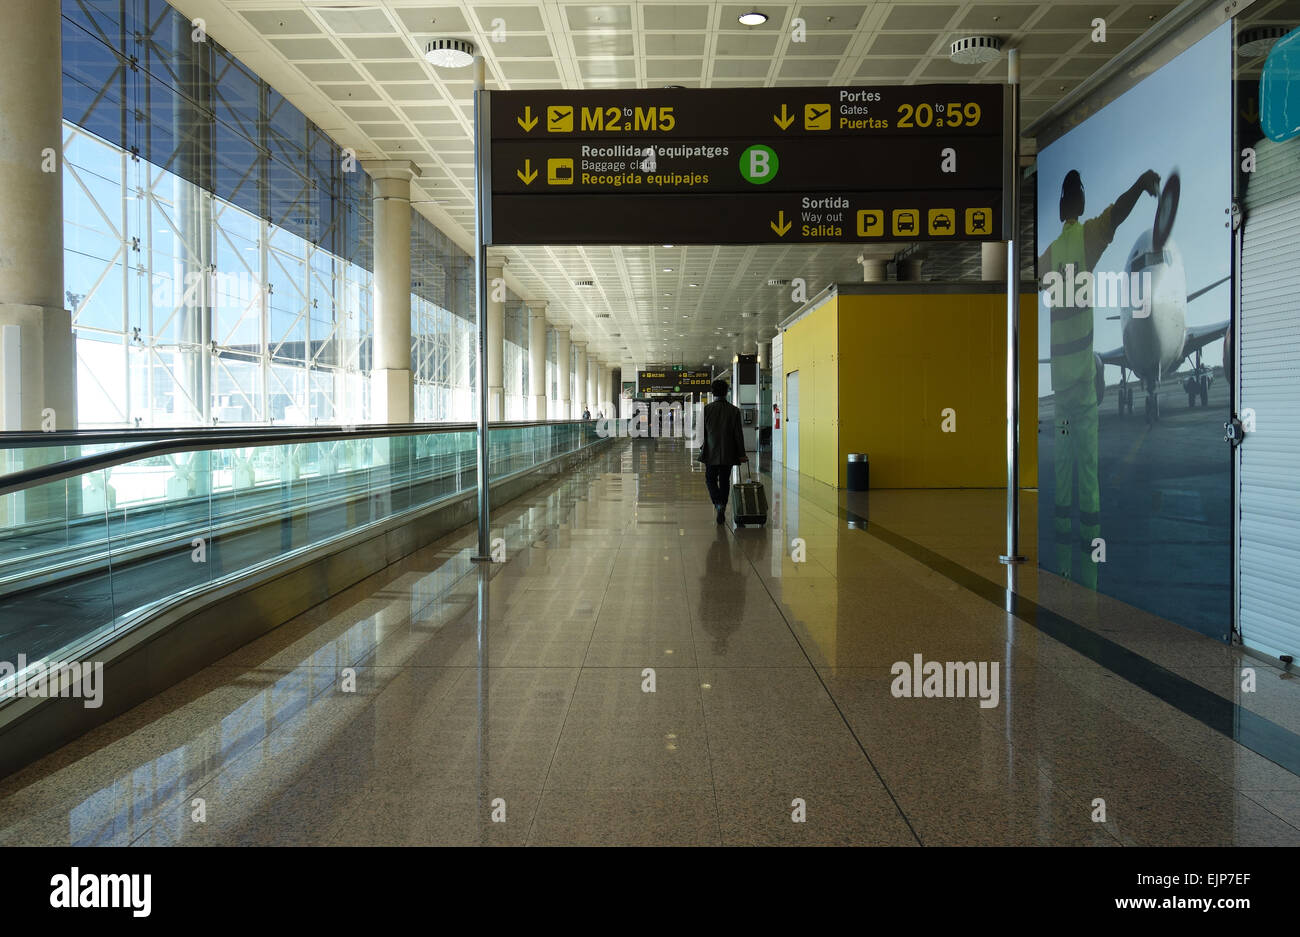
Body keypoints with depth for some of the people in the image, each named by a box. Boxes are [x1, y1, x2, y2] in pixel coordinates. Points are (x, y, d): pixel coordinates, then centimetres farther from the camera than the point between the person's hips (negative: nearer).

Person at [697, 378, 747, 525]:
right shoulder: (734, 410, -3)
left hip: (711, 452, -1)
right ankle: (721, 512, 13)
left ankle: (718, 503, -11)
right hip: (728, 453, 1)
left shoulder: (706, 409, -7)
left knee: (711, 479, 12)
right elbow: (738, 433, -3)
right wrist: (741, 454, 2)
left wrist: (701, 447, 12)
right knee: (725, 481, 11)